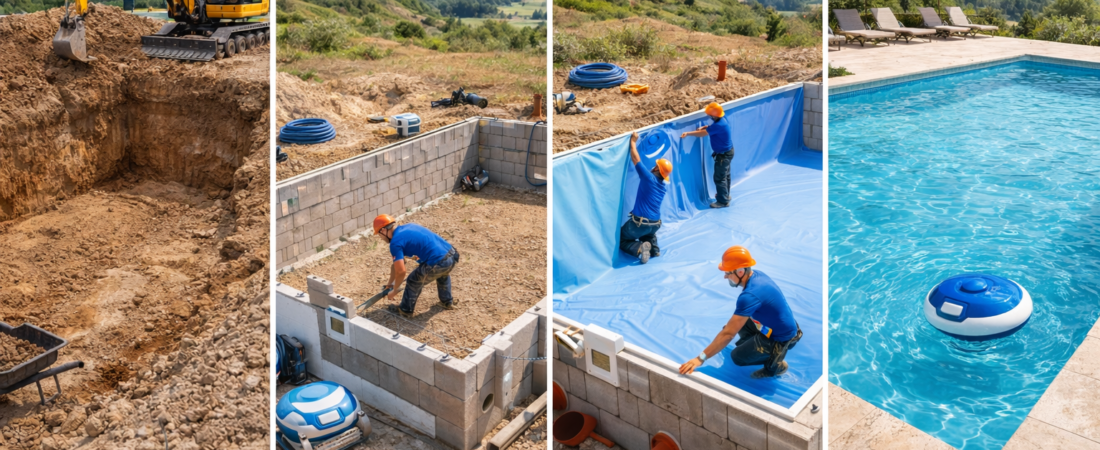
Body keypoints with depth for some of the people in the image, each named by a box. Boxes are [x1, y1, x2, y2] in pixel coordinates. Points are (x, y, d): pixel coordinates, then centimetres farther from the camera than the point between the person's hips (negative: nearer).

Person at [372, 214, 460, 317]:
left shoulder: (395, 242, -3)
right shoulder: (407, 227, 23)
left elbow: (401, 272, -7)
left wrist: (394, 291, 11)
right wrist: (390, 282, 38)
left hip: (438, 263, -8)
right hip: (452, 255, 8)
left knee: (413, 283, 17)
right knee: (443, 273, 40)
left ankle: (406, 310, 36)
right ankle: (447, 302, 54)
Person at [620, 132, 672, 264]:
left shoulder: (649, 177, -13)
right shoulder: (662, 184, 9)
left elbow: (636, 159, -7)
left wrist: (633, 141, 4)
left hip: (640, 222, -7)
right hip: (655, 224, 7)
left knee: (621, 240, 14)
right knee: (648, 232, 42)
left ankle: (639, 248, -14)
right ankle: (653, 247, 13)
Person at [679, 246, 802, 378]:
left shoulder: (750, 295, -32)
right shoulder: (757, 275, -6)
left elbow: (728, 334, -33)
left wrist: (701, 358, -32)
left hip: (782, 338, -9)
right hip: (784, 326, 9)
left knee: (737, 357, -2)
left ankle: (776, 363, 7)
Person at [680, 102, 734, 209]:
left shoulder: (719, 125, -33)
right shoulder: (722, 119, -4)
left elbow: (702, 134, -31)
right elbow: (713, 127, 15)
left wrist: (687, 133, -26)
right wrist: (705, 127, -5)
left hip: (723, 155, -10)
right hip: (727, 151, 10)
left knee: (719, 178, 0)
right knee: (725, 175, 24)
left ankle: (723, 201, 10)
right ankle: (725, 195, 40)